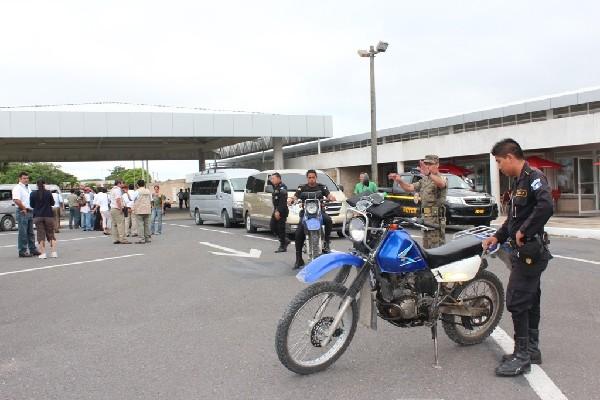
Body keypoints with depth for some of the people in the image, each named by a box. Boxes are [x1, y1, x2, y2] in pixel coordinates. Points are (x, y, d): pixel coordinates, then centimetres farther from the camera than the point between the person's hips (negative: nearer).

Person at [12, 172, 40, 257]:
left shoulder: (28, 188, 17)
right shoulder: (17, 188, -9)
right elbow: (16, 200, -23)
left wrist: (31, 209, 12)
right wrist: (24, 208, -16)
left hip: (30, 212, 8)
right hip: (23, 213, -8)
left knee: (30, 232, 13)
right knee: (23, 233, -5)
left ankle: (32, 249, 20)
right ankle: (22, 251, -1)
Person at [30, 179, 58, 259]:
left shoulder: (33, 194, -2)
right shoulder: (48, 193, -6)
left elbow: (32, 205, 6)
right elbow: (52, 203, 3)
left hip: (38, 216, 1)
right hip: (48, 216, 0)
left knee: (41, 234, 2)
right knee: (51, 234, 8)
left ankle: (43, 253, -2)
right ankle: (53, 252, 2)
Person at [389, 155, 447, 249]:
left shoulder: (441, 178, -8)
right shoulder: (424, 181, 20)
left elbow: (441, 183, -33)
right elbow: (409, 187, 17)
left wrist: (429, 174, -52)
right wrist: (400, 181, -4)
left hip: (436, 219, -9)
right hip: (426, 218, 9)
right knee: (426, 248, 16)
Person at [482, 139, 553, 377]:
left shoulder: (534, 177, -15)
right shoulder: (519, 182, 16)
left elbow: (546, 206, -32)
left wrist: (523, 231, -25)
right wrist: (498, 237, 14)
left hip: (530, 252, -10)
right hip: (524, 252, 10)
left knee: (517, 301, -8)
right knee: (530, 301, 15)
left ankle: (522, 356, 0)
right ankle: (532, 350, 26)